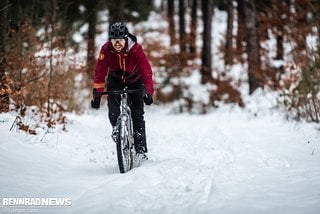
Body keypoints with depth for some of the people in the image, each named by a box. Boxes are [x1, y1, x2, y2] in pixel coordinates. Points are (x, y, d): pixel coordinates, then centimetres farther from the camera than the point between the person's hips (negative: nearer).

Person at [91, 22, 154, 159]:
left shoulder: (136, 49, -30)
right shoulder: (106, 49, -26)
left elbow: (146, 71, -34)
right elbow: (100, 72, -25)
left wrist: (149, 92, -45)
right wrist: (97, 94, -32)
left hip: (135, 81, -1)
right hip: (116, 80, 2)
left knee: (137, 114, -10)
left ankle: (140, 149, -4)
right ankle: (116, 127, 2)